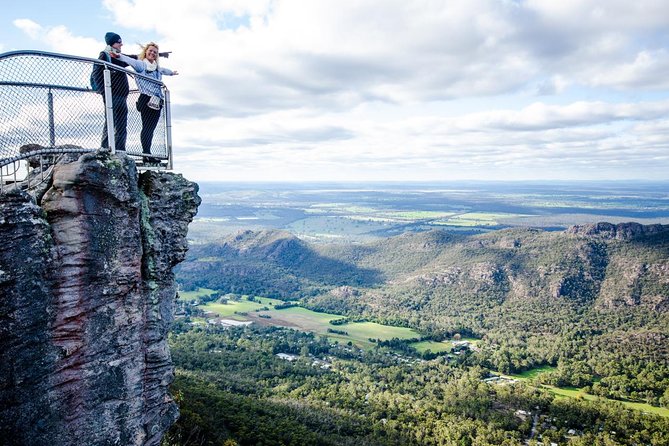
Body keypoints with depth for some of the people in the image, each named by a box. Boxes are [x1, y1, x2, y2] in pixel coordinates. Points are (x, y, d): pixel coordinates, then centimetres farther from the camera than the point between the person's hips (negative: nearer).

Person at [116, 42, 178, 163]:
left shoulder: (157, 68, 22)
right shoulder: (141, 65, 2)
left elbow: (164, 70, 44)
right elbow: (131, 61, -16)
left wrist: (172, 72, 64)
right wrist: (119, 56, -34)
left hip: (157, 102, 7)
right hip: (146, 100, -6)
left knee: (151, 128, 3)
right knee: (147, 127, -9)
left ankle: (148, 154, 3)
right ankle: (146, 154, -11)